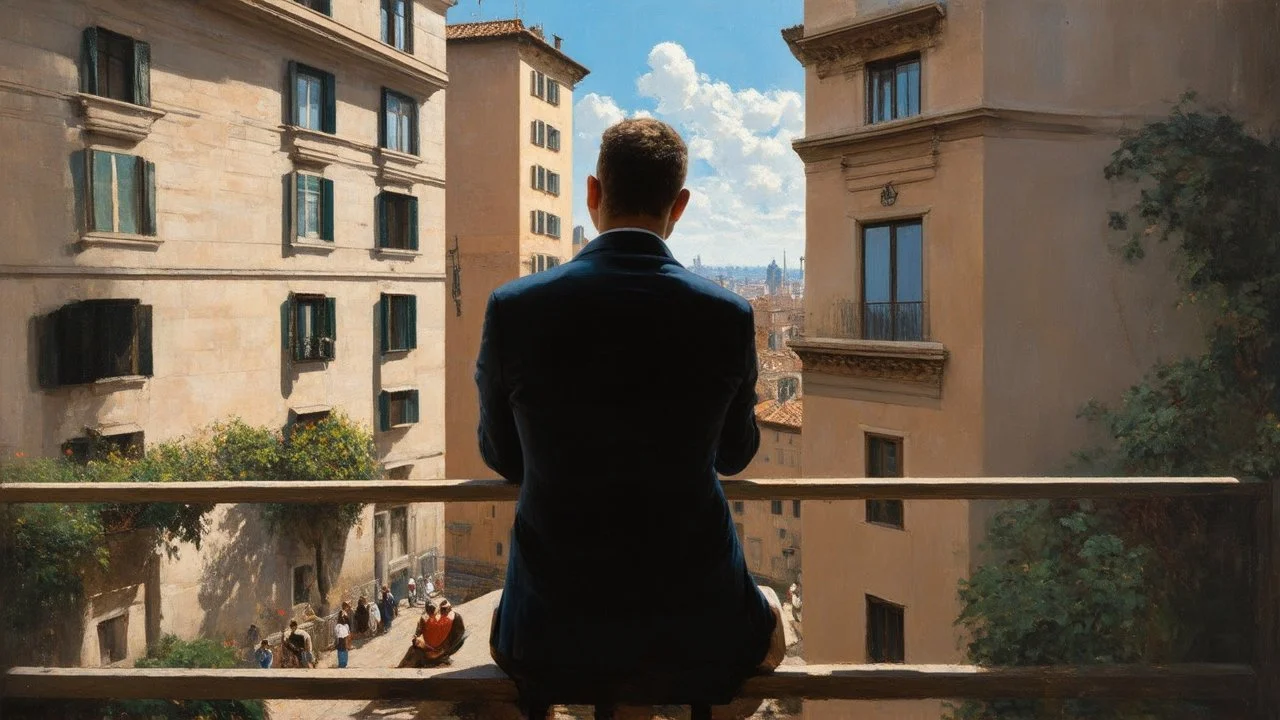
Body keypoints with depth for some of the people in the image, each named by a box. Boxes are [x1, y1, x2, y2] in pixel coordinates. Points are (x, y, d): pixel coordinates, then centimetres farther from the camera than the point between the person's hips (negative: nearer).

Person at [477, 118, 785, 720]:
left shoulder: (512, 309, -13)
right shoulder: (729, 316, -12)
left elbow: (501, 456, 3)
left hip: (550, 644, 0)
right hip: (698, 636, 0)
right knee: (769, 610, 36)